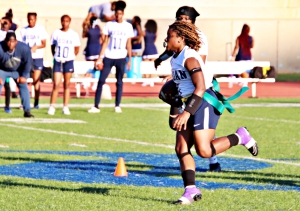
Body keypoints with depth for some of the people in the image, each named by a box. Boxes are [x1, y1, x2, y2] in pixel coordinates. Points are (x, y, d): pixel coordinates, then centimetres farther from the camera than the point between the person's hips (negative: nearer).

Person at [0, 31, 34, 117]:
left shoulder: (24, 48, -28)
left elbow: (28, 62, -12)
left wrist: (24, 76, -11)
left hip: (18, 70, 1)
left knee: (23, 87, -10)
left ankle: (27, 111, -5)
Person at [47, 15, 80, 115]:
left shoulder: (74, 34, 1)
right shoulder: (56, 33, 3)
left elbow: (77, 48, 9)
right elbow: (52, 46, 11)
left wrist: (71, 57, 2)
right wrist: (55, 56, 3)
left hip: (68, 61, 0)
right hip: (58, 61, 0)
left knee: (67, 85, 4)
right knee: (56, 84, -7)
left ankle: (65, 107, 8)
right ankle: (52, 106, -3)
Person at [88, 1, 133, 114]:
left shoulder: (128, 26, 3)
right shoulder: (109, 25, 3)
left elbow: (128, 44, 6)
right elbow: (105, 42, 4)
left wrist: (130, 59, 1)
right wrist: (100, 58, -2)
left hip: (121, 58, 0)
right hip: (108, 57, 0)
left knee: (119, 82, 3)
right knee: (101, 80, -4)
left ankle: (117, 106, 10)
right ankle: (96, 106, -3)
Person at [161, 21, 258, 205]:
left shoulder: (189, 58, -18)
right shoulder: (175, 58, 11)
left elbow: (200, 88, -26)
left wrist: (186, 113, -30)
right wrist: (177, 110, 24)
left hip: (205, 103, -10)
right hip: (190, 105, 10)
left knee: (204, 151, -13)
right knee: (181, 148, 1)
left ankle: (240, 137, 6)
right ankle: (191, 190, 3)